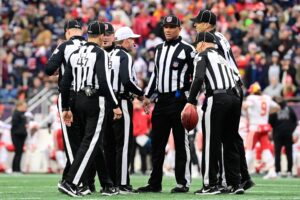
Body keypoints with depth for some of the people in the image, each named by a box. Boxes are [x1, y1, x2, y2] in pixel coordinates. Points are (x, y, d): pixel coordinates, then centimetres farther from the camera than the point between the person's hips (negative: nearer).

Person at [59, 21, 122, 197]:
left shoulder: (75, 54, 11)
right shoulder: (100, 54, -9)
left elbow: (65, 83, 10)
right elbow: (104, 82, -18)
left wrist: (66, 108, 17)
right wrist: (115, 105, -12)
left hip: (79, 101, 7)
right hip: (96, 101, -7)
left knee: (96, 143, 16)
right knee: (90, 144, -7)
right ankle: (71, 183, -17)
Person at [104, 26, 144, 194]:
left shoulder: (109, 55, 13)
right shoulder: (125, 56, -10)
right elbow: (127, 81, -21)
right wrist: (141, 93, -5)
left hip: (107, 102, 8)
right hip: (121, 102, -8)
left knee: (109, 144, 11)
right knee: (124, 144, -6)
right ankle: (123, 184, -8)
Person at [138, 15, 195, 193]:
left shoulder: (187, 49, -4)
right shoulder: (160, 49, 17)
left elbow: (196, 74, -5)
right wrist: (148, 96, 20)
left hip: (178, 99, -7)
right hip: (161, 99, 7)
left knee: (181, 142, -3)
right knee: (157, 143, 8)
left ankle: (183, 182, 0)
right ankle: (155, 183, 14)